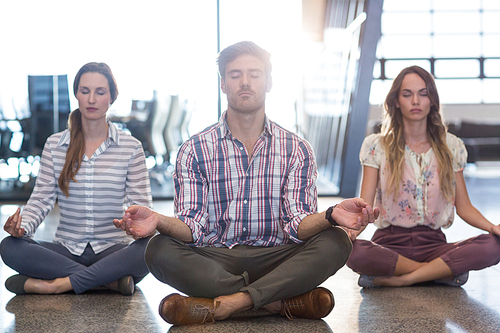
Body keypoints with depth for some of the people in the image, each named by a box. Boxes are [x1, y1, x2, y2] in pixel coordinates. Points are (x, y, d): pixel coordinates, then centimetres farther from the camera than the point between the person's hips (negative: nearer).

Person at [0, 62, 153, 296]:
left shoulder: (131, 147, 3)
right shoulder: (54, 145, 8)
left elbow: (140, 203, -1)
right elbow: (42, 198, 4)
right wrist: (22, 225, -17)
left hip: (113, 250, -2)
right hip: (67, 249, 2)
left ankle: (58, 284, -27)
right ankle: (110, 280, -26)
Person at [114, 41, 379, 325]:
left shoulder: (297, 150, 6)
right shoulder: (195, 151, 5)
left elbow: (298, 226, -4)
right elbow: (192, 228, -4)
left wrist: (331, 215, -27)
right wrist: (159, 222, -28)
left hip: (274, 261, 1)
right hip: (213, 263, 0)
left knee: (336, 242, -25)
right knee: (160, 251, -29)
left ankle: (225, 304, -31)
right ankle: (281, 301, -26)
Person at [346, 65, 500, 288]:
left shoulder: (451, 146, 10)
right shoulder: (376, 146, 4)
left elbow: (463, 206, 10)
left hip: (432, 243, 2)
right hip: (390, 243, -1)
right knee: (352, 251, -38)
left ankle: (401, 279, -20)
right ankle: (443, 272, -18)